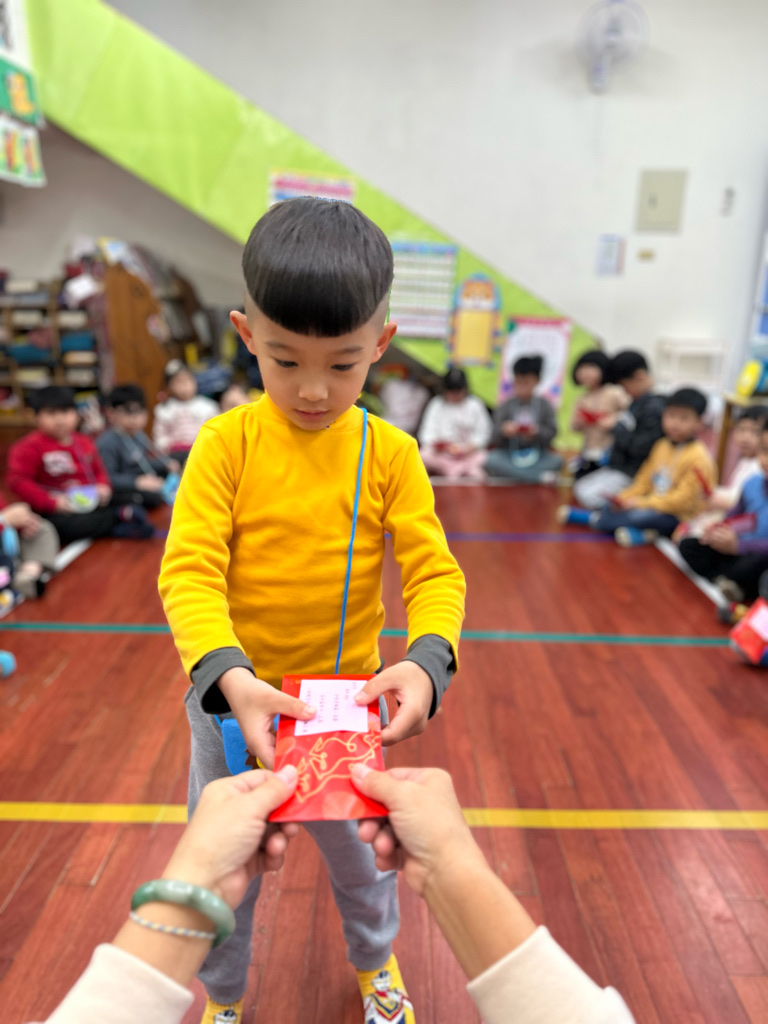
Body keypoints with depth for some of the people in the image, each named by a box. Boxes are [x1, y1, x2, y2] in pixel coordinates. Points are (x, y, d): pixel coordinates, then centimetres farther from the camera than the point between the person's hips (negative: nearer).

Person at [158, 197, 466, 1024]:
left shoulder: (390, 453, -11)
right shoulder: (226, 442, -14)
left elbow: (434, 571, -13)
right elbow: (189, 569, -19)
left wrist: (426, 661, -32)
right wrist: (229, 675, -35)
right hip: (232, 700, 0)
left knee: (362, 853, 25)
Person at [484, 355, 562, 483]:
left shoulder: (544, 406, 2)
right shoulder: (505, 407, -1)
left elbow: (551, 433, -4)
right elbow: (495, 440, -8)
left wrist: (538, 432, -25)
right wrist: (503, 431, -31)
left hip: (537, 455, 1)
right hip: (509, 456, 0)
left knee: (556, 460, -28)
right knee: (491, 461, -32)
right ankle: (539, 477, -29)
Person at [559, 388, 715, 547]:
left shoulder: (698, 458, -17)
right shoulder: (661, 446, 9)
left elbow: (683, 500, -21)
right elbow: (644, 481, 13)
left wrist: (640, 503, -21)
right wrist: (625, 497, -7)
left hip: (677, 517, -9)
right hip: (653, 505, 9)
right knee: (609, 507, -2)